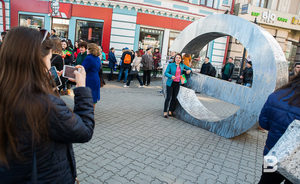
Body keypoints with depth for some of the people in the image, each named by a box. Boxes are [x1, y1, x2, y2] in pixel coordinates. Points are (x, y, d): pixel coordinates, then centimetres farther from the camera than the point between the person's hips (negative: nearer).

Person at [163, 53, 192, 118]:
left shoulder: (182, 65, 9)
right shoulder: (170, 65, -5)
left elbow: (189, 68, 22)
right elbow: (166, 73, -10)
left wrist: (189, 70, -2)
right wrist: (171, 76, -28)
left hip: (177, 84, 5)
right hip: (170, 83, -4)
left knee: (174, 98, 7)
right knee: (168, 97, -5)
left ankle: (171, 111, 20)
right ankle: (165, 112, 3)